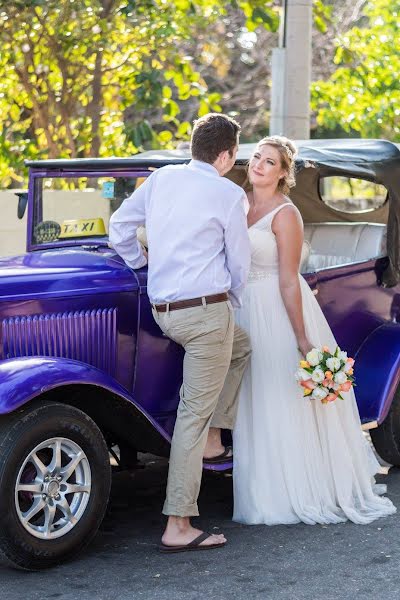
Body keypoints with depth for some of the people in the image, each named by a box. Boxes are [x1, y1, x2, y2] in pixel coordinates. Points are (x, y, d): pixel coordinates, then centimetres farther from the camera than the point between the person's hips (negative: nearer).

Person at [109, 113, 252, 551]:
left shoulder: (161, 178, 10)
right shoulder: (229, 195, -8)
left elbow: (119, 224, 17)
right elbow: (238, 264, 0)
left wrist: (140, 266, 30)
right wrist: (232, 301, 17)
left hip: (163, 309, 8)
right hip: (206, 309, -7)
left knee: (240, 346, 32)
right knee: (194, 414, -6)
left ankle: (212, 441, 24)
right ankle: (178, 528, -6)